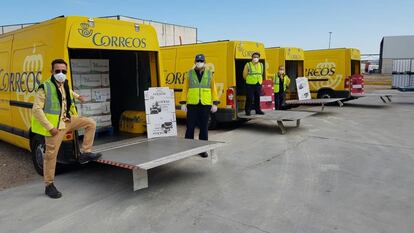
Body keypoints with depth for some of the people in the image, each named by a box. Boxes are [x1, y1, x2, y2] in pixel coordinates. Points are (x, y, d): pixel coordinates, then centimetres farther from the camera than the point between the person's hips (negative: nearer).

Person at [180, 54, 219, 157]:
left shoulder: (209, 73, 7)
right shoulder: (190, 73, 6)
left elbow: (213, 89, 5)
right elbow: (185, 89, 5)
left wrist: (215, 103, -1)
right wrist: (183, 103, -1)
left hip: (205, 105, 1)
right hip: (192, 104, 0)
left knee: (204, 127, 6)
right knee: (190, 126, 2)